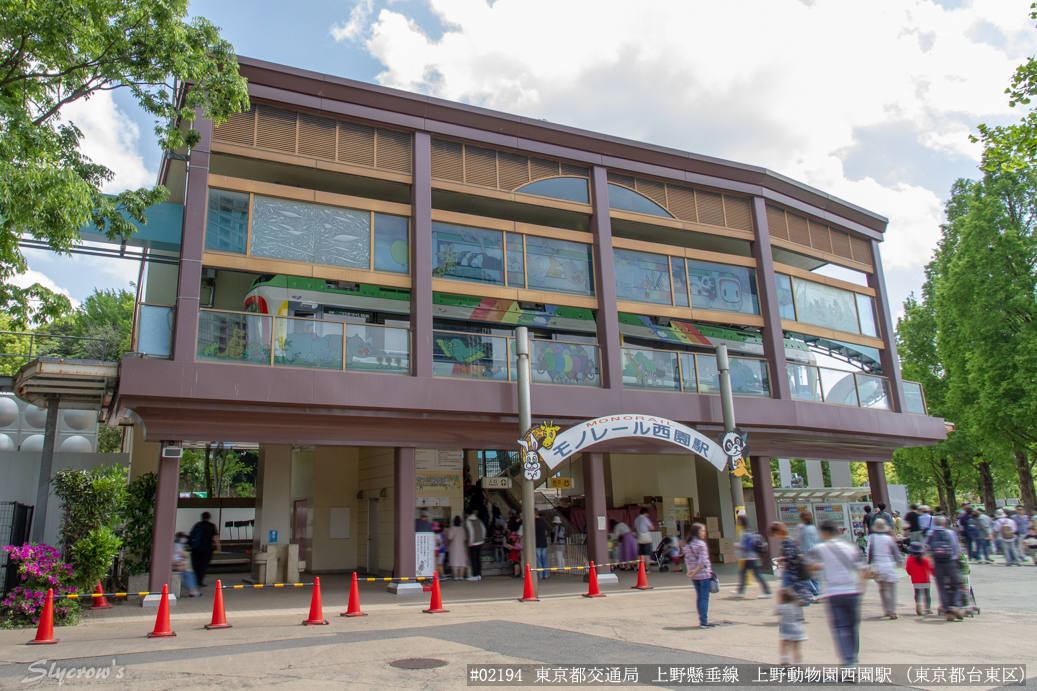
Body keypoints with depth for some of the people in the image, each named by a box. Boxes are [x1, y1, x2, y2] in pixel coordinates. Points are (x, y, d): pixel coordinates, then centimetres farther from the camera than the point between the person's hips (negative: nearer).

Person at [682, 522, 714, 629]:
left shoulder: (687, 544, 9)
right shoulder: (701, 544, -13)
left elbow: (687, 559, 5)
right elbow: (703, 561, -18)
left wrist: (690, 571, -4)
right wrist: (695, 571, -13)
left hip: (694, 576, 7)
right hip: (703, 574, -7)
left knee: (699, 597, 13)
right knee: (704, 598, -1)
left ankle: (702, 620, 18)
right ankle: (704, 622, 0)